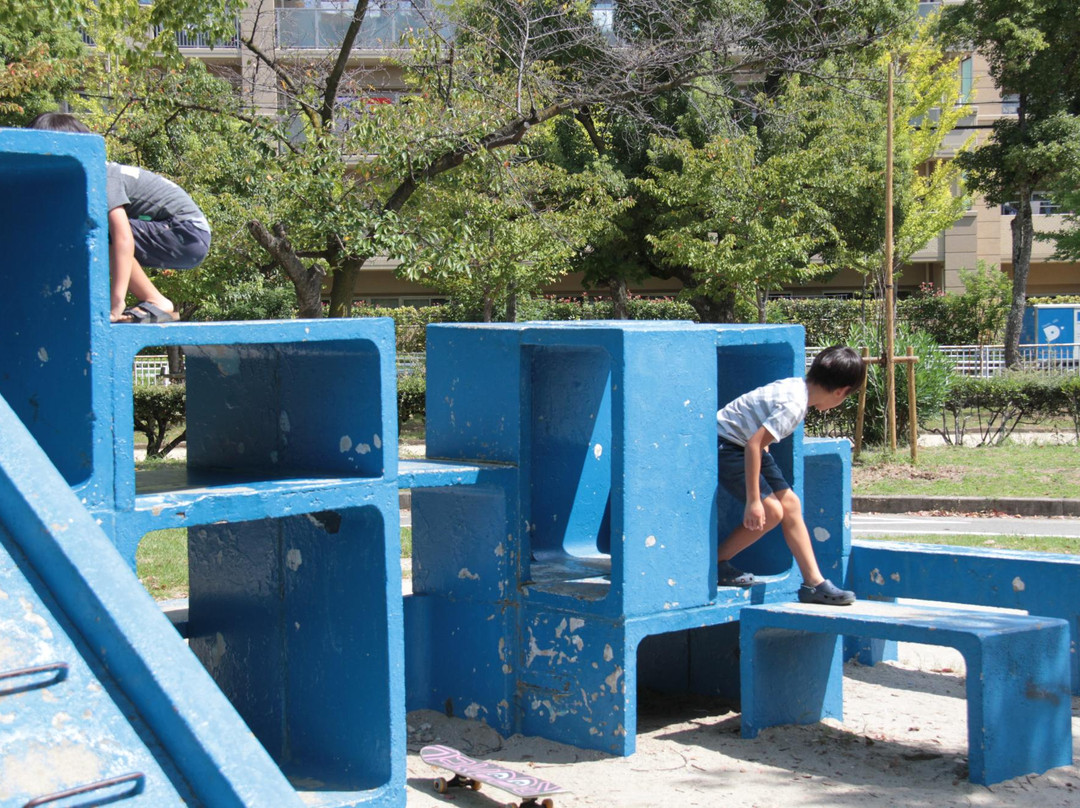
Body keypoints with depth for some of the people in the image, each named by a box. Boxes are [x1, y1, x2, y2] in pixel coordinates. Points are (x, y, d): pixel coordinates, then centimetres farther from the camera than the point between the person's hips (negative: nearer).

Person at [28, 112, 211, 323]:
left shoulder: (102, 178, -18)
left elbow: (124, 238, -30)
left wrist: (117, 302, -35)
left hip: (188, 235, -10)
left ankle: (157, 304, -14)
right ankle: (150, 301, 9)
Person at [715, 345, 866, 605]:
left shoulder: (797, 385, -2)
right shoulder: (793, 405, -28)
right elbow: (754, 444, -32)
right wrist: (753, 501, -29)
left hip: (743, 443, 10)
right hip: (726, 447, -10)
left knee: (790, 503, 6)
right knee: (770, 512, -12)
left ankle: (814, 582, 9)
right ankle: (717, 564, 6)